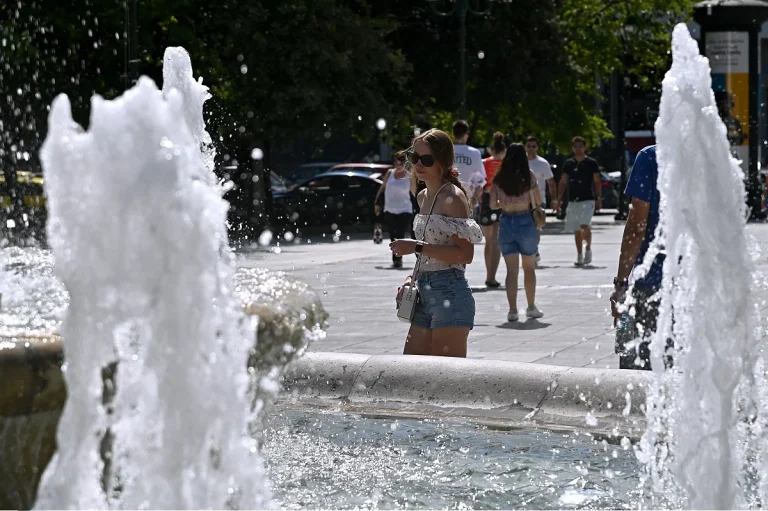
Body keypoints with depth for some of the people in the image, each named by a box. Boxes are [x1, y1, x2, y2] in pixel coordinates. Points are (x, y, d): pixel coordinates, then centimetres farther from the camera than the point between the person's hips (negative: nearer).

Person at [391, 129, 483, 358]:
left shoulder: (453, 197, -11)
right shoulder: (424, 196, 16)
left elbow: (465, 254, -18)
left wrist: (417, 247, -19)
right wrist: (412, 278, 11)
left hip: (449, 293, -9)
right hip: (425, 293, 9)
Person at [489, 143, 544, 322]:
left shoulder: (499, 178, -1)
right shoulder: (528, 176, -7)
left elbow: (493, 204, 4)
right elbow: (538, 201, -5)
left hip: (506, 222, 1)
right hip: (525, 221, -1)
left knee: (511, 270, 4)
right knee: (529, 268, 14)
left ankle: (512, 310, -3)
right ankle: (531, 307, 22)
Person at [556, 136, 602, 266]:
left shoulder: (591, 163, 1)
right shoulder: (568, 163, 9)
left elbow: (597, 182, 3)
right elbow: (563, 182, 13)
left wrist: (599, 199, -5)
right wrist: (559, 199, 6)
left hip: (587, 200, -4)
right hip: (572, 201, 4)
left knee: (585, 226, -20)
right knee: (577, 230, 7)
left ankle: (588, 248, 2)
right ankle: (579, 256, 15)